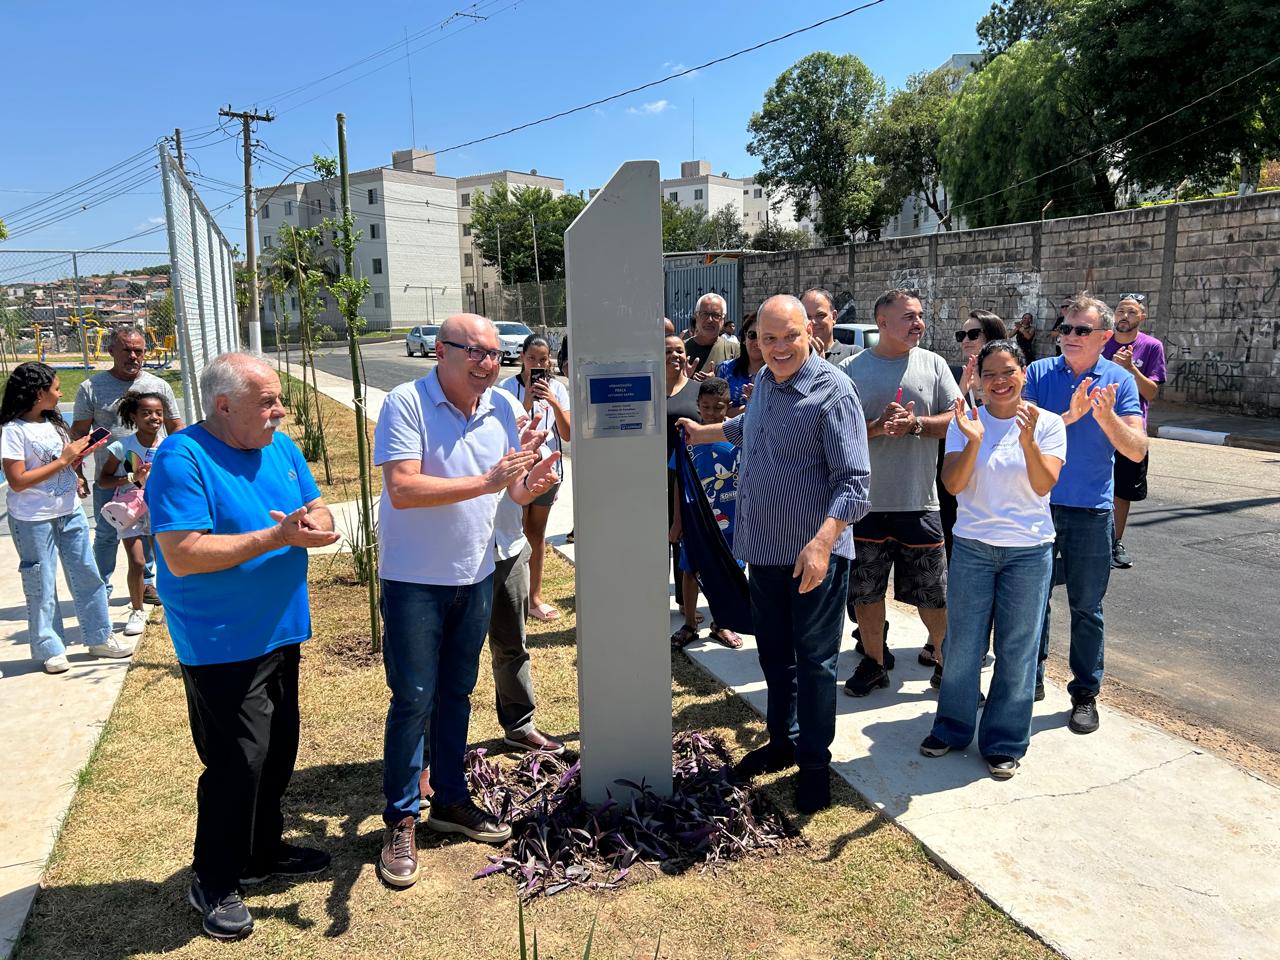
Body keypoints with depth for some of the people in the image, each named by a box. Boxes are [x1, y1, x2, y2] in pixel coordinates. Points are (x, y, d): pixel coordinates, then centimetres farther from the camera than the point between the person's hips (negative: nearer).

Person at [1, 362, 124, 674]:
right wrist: (63, 460, -20)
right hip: (33, 520, -7)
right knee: (41, 585, 6)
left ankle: (99, 637, 24)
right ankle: (49, 649, 20)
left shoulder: (54, 423, 7)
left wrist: (81, 453, -2)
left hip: (70, 511, 7)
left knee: (87, 575, 12)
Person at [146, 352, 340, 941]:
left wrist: (314, 523, -16)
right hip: (220, 646, -7)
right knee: (238, 761, -1)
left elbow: (318, 510, 9)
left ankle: (263, 849, 38)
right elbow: (182, 556, -24)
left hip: (280, 633, 7)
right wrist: (277, 537, -25)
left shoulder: (281, 447, 5)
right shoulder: (181, 458, -17)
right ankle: (214, 883, 20)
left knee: (278, 753, 18)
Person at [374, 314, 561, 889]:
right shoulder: (406, 404, -16)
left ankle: (450, 800, 32)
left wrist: (531, 485, -17)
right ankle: (400, 820, 18)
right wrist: (487, 481, -31)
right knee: (413, 699, 2)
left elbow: (511, 490, 7)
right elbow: (402, 490, -26)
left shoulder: (501, 410, 2)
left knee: (456, 694, 17)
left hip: (475, 575, 6)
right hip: (414, 579, -5)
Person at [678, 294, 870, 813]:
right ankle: (782, 741, 38)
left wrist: (822, 541, -35)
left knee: (813, 659, 6)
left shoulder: (832, 391, -16)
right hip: (765, 547, 8)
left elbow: (854, 481, -22)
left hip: (813, 554, -7)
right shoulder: (765, 381, 8)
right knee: (773, 652, 20)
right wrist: (701, 431, 43)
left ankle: (815, 762, 23)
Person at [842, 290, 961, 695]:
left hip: (919, 501, 0)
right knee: (864, 590, 11)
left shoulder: (933, 364, 4)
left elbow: (956, 419, 1)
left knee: (933, 593, 7)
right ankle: (874, 662, 29)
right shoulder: (853, 369, 1)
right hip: (866, 499, 0)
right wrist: (878, 426, -18)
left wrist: (915, 424, -15)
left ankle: (946, 659, 28)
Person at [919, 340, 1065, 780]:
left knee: (1017, 650, 8)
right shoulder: (966, 421, -2)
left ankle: (1005, 742, 23)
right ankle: (952, 727, 28)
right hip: (972, 546, 1)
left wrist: (1028, 442, -29)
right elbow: (953, 484, -11)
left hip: (1029, 550, 0)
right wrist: (974, 441, -26)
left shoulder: (1047, 423, -3)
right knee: (962, 645, 8)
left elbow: (1044, 485, -13)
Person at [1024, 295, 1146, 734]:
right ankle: (1031, 678, 29)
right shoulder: (1039, 373, -2)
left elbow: (1137, 450, -8)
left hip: (1091, 511, 0)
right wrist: (1070, 415, -26)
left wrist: (1107, 416, -25)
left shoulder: (1119, 380, -3)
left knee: (1086, 607, 9)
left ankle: (1086, 693, 23)